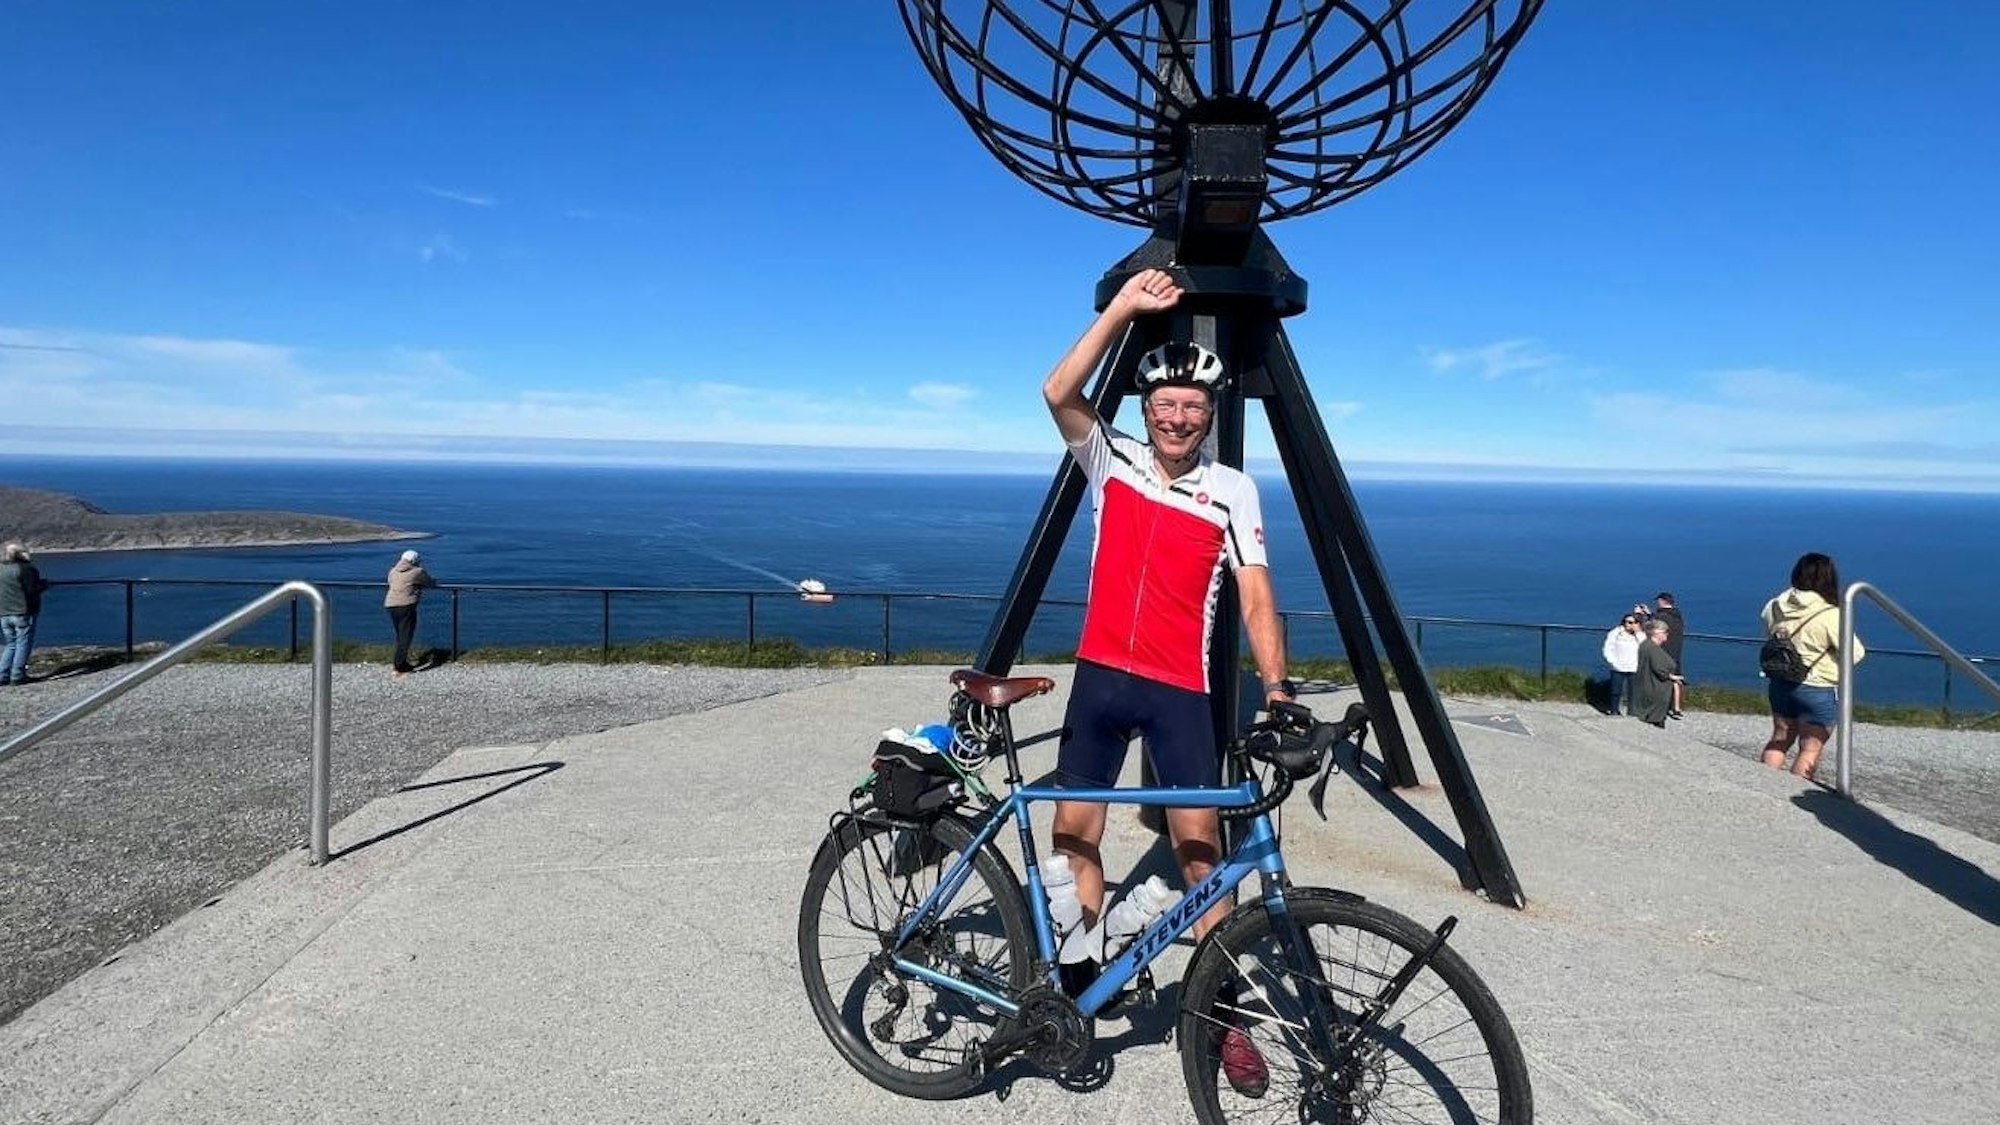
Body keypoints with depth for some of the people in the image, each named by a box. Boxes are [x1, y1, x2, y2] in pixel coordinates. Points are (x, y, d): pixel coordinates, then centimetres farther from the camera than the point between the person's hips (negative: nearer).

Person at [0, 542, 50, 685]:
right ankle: (17, 675, -1)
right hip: (23, 612, -6)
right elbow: (32, 590, -14)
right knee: (23, 644, 1)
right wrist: (44, 585, 3)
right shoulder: (25, 569, -11)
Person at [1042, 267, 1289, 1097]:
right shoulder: (1111, 461, 1)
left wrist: (1275, 687, -22)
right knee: (1073, 833, 8)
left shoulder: (1233, 492, -3)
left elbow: (1256, 597, -8)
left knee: (1200, 848, -1)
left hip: (1179, 690, -2)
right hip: (1099, 678, 2)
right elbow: (1058, 393, -15)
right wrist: (1124, 307, -20)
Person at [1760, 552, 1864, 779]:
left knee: (1779, 739, 20)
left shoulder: (1775, 607, -4)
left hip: (1781, 683, 5)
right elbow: (1855, 654, -12)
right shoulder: (1831, 616, -20)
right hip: (1818, 690, -5)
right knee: (1810, 749, 8)